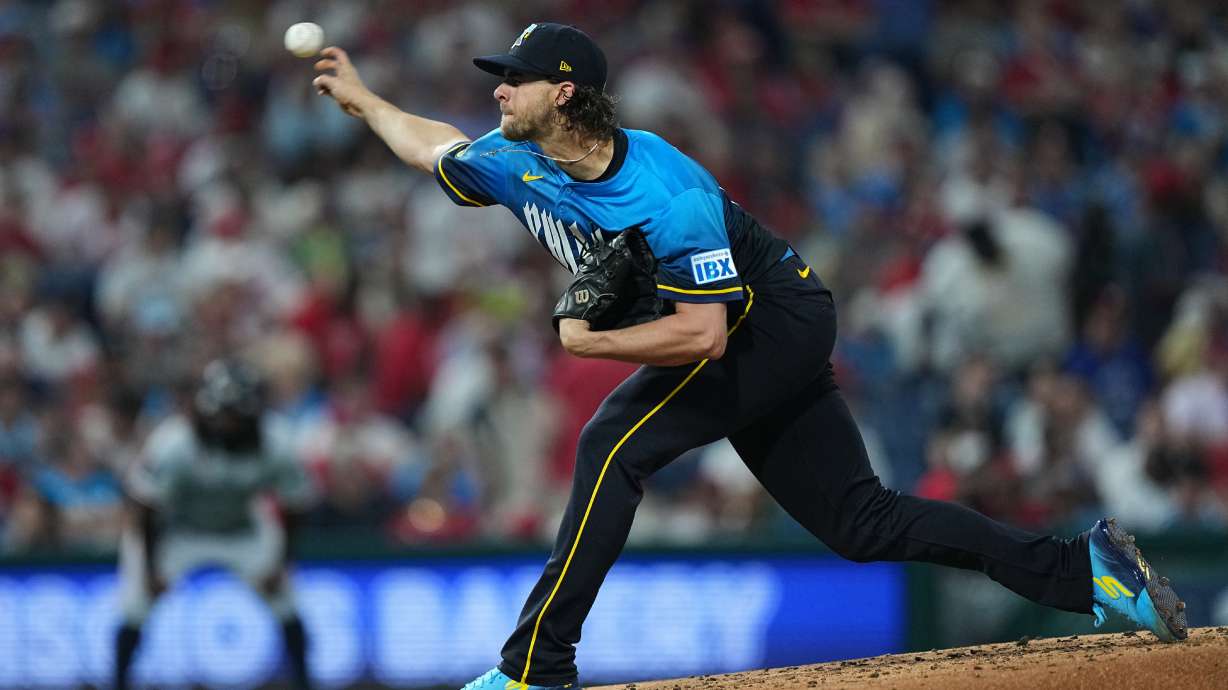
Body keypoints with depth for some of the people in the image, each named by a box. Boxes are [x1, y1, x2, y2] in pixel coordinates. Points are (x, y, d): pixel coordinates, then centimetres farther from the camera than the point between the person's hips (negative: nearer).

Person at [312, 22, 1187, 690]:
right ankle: (1083, 566, 8)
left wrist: (589, 341, -27)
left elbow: (702, 334, -32)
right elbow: (436, 147, 17)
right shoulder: (517, 164, -5)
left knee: (615, 442, -22)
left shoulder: (667, 196, -30)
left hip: (777, 321, -9)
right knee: (864, 522, 5)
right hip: (765, 348, 9)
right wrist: (361, 98, 19)